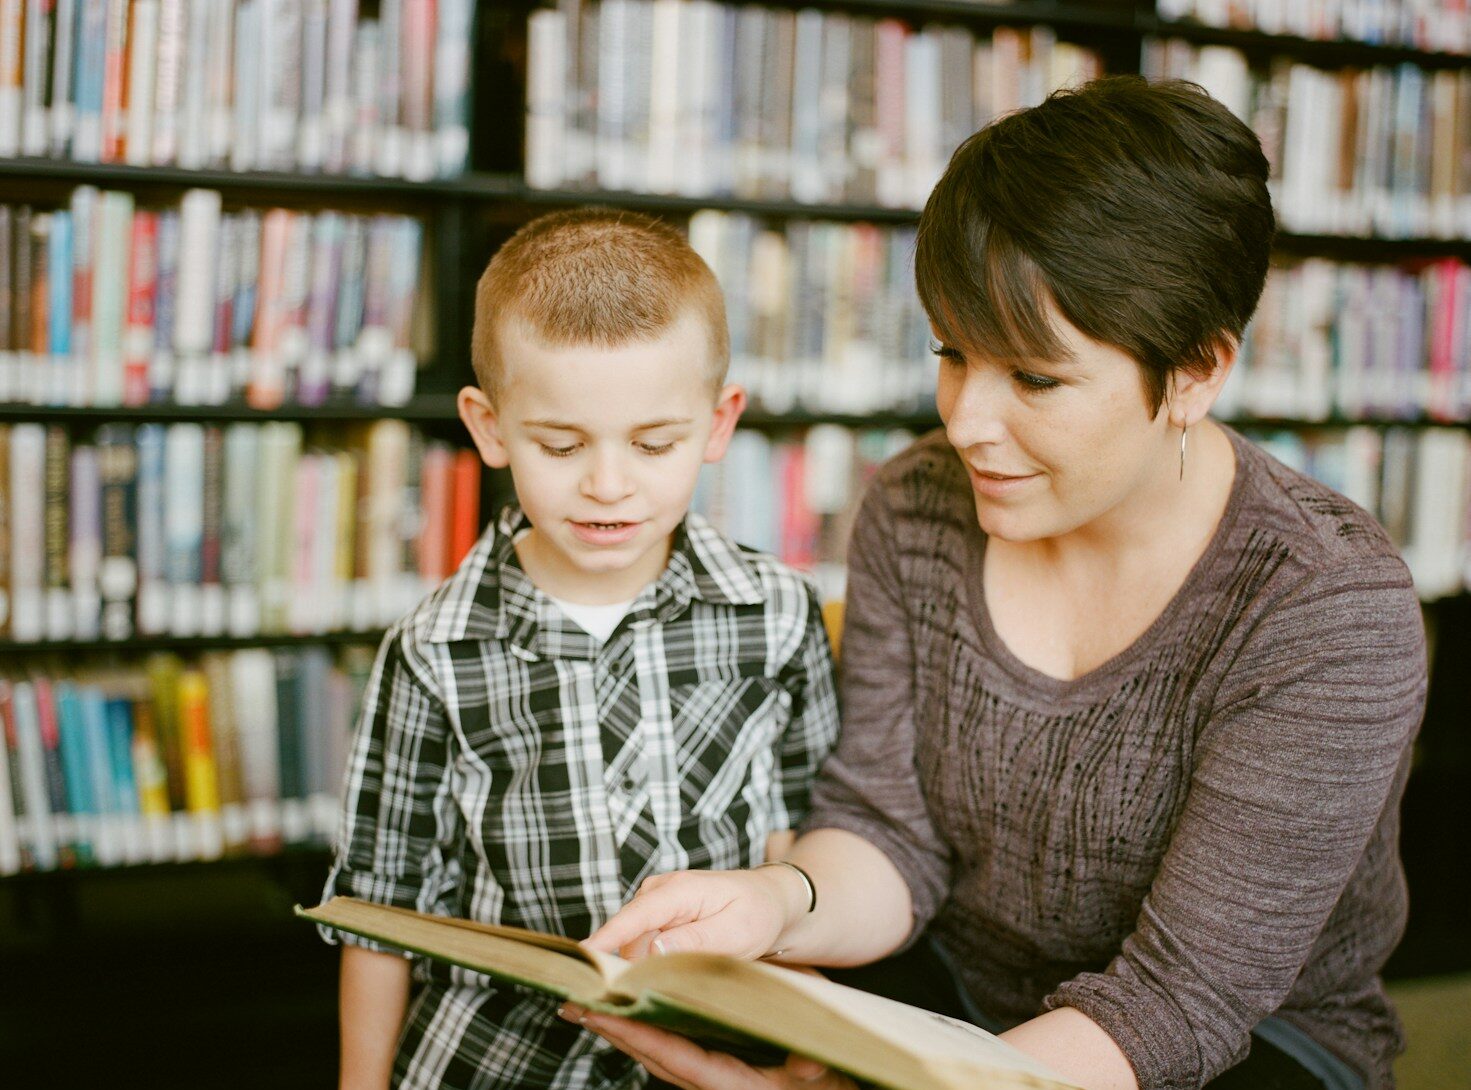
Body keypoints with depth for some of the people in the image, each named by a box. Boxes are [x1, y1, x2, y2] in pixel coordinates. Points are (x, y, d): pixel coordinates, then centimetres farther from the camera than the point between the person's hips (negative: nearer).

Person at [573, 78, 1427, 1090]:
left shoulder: (1334, 611, -21)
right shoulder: (916, 511, -5)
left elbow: (1178, 1003, -23)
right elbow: (889, 833, -4)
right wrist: (780, 902, -28)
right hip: (955, 1005, 4)